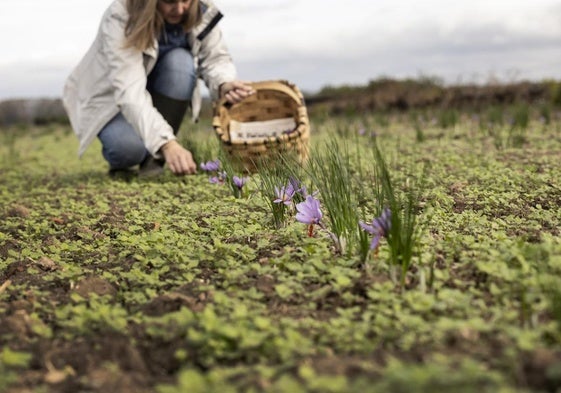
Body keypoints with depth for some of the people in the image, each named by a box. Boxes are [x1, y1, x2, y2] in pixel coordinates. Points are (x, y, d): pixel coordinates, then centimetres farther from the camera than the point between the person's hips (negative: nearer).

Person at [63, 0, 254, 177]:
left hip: (156, 94, 5)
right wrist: (167, 144, -56)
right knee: (129, 146, -36)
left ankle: (154, 159, -16)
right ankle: (119, 160, 4)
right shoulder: (119, 18, -34)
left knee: (180, 61, -30)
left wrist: (225, 84, -43)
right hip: (109, 96, -5)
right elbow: (130, 92, -44)